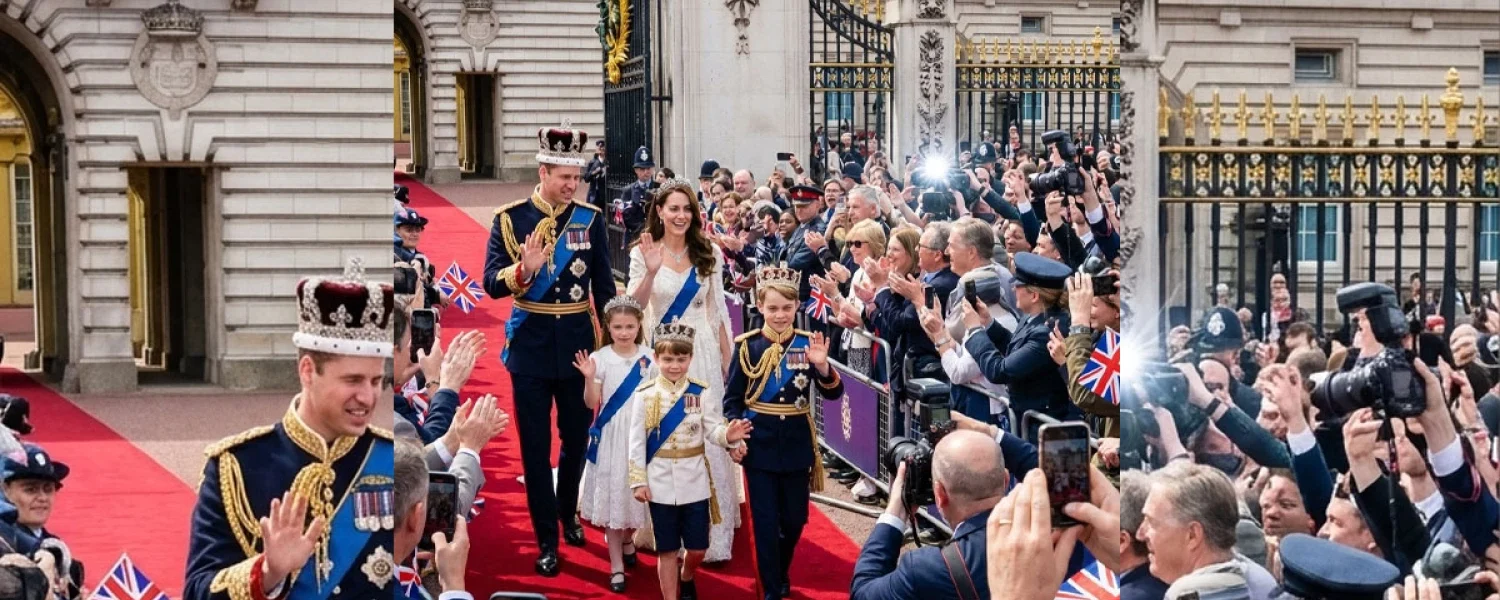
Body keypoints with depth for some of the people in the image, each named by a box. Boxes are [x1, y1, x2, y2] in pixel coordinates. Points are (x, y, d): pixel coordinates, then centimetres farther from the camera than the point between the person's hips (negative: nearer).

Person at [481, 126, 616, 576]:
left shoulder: (590, 219, 0)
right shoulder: (511, 218, -5)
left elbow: (604, 287, 5)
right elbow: (492, 284, -10)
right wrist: (524, 269, -29)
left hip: (579, 346, 2)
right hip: (531, 348, -2)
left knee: (577, 438, 14)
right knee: (535, 447, 2)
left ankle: (568, 513, 37)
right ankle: (547, 540, 10)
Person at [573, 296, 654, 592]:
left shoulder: (649, 358, -1)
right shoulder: (600, 358, -6)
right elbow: (591, 403, -8)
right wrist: (589, 378, -23)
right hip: (611, 435, -2)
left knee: (637, 492, 10)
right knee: (612, 495, 1)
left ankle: (626, 539, 40)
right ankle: (616, 564, 8)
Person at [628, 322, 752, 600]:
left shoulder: (701, 393, -3)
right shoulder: (645, 395, -5)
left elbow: (713, 430, -6)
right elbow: (637, 441, -2)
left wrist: (728, 435, -29)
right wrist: (638, 480, -5)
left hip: (695, 481, 1)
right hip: (660, 483, -1)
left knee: (698, 547, 9)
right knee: (667, 550, 7)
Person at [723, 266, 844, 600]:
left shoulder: (807, 343, -3)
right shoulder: (748, 346, -5)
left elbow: (833, 393, -9)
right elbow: (732, 399, -1)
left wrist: (822, 366, -27)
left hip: (797, 443, 2)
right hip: (760, 444, -2)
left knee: (795, 518, 13)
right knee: (765, 520, 2)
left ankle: (781, 573, 38)